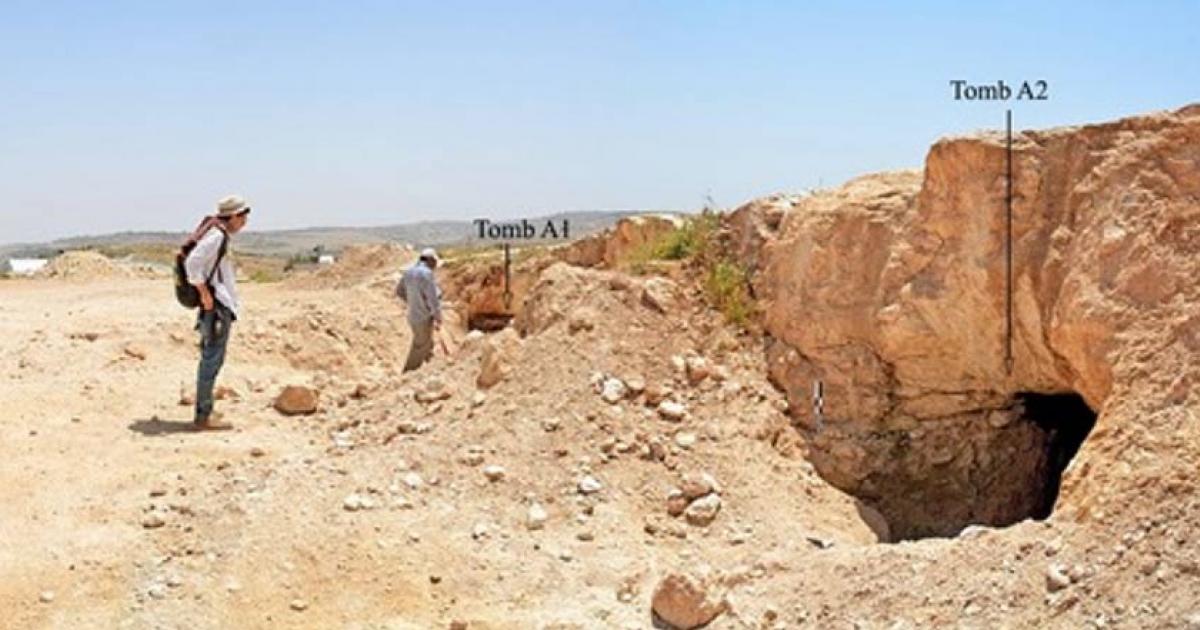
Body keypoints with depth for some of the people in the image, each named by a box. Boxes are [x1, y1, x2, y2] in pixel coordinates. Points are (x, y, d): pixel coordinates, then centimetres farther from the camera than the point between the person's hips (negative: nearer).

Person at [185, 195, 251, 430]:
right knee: (212, 360, -7)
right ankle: (204, 417, -4)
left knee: (211, 360, 16)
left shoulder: (221, 236, 15)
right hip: (217, 307, -10)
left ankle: (204, 411, 24)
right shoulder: (216, 237, -15)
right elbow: (193, 263, -25)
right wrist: (204, 293, -20)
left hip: (221, 307, 10)